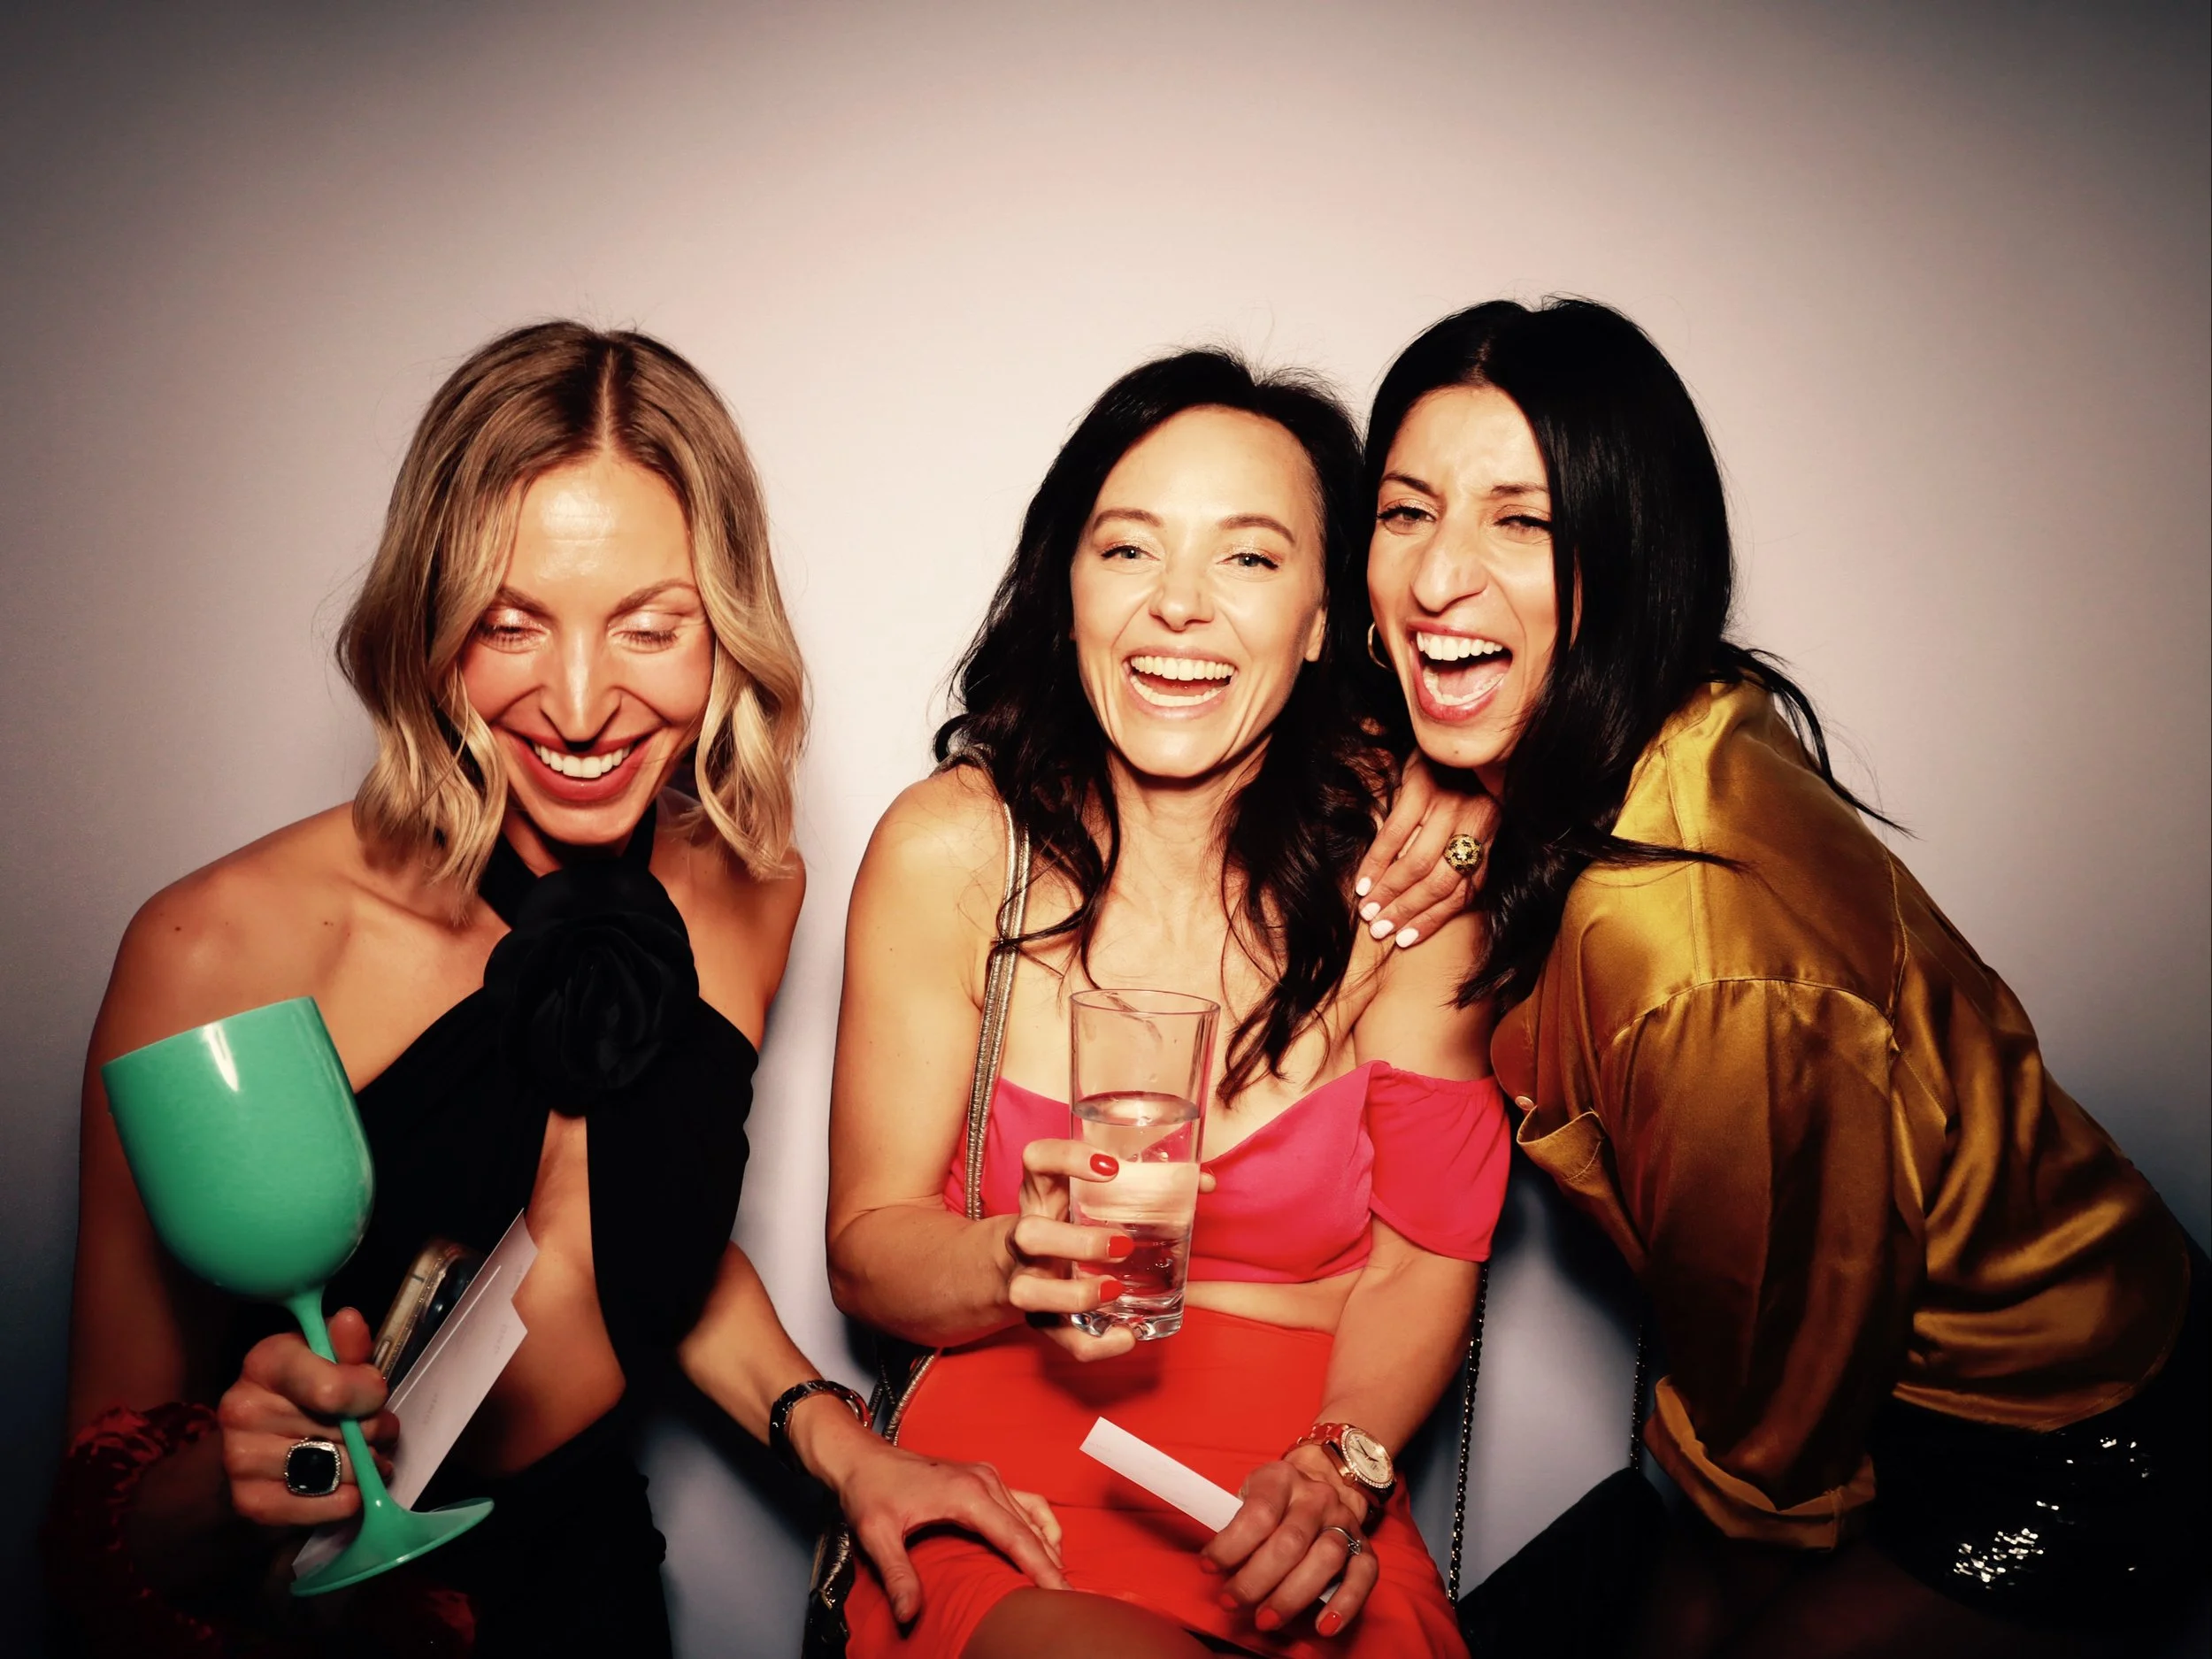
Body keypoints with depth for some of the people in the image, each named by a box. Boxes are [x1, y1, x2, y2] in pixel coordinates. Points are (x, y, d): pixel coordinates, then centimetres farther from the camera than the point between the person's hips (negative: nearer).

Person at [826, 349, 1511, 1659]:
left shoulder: (1404, 860, -4)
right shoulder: (950, 850, -5)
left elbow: (1426, 1257, 1)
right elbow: (867, 1246, 0)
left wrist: (1339, 1473, -15)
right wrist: (1019, 1266, -20)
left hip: (1300, 1514, 2)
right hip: (1007, 1478, -1)